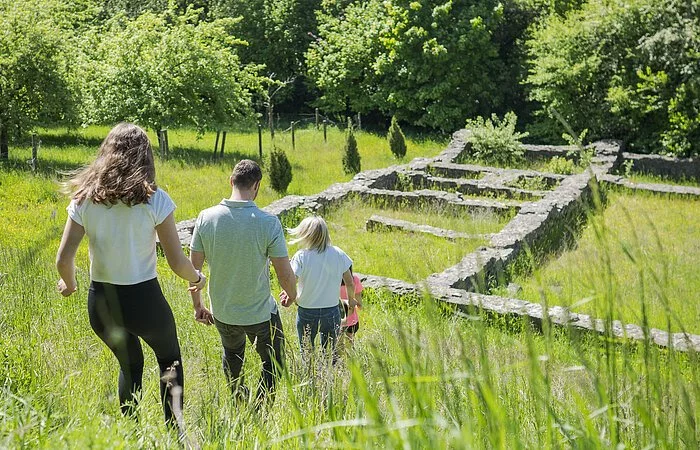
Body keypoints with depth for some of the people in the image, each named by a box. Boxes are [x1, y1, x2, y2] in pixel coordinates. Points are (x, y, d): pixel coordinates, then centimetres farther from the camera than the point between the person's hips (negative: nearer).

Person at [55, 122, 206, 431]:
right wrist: (197, 278, 10)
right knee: (170, 360, 24)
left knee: (130, 364, 29)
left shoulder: (84, 199, -5)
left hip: (101, 303, 3)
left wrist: (69, 284, 15)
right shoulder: (154, 200, -13)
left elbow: (63, 260, -7)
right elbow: (177, 262, -11)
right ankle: (176, 423, 3)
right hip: (144, 300, -3)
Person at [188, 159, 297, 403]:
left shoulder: (206, 217, -13)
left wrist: (197, 305, 10)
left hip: (222, 312, 4)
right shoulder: (268, 223, -21)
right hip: (260, 313, -3)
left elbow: (193, 268, -6)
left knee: (232, 355, 32)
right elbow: (285, 275, -16)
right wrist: (292, 295, 7)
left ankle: (238, 399, 51)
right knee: (272, 364, 22)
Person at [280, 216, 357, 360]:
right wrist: (351, 300, 20)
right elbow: (350, 284, 1)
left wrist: (289, 300, 3)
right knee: (332, 355, 17)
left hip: (306, 314, -2)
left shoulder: (301, 257, -14)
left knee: (307, 354, 15)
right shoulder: (338, 254, -6)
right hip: (332, 313, 2)